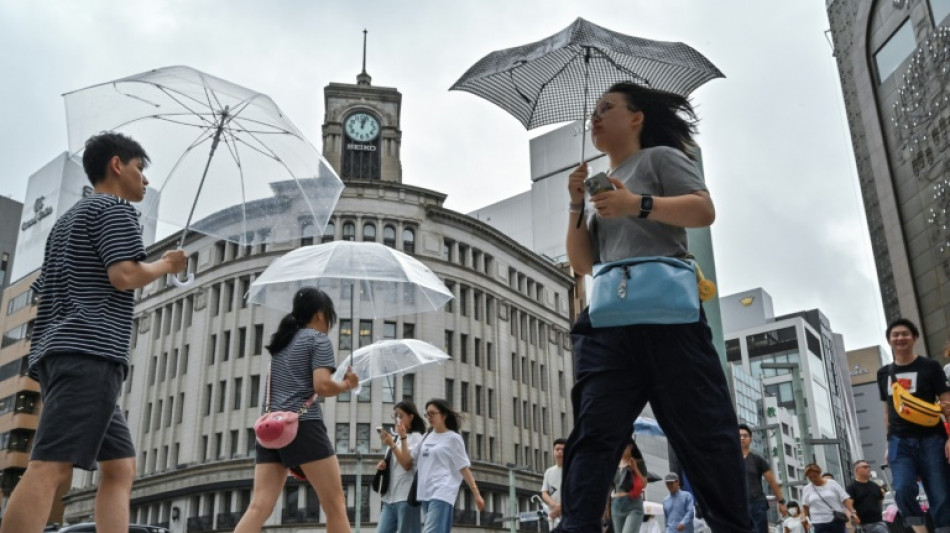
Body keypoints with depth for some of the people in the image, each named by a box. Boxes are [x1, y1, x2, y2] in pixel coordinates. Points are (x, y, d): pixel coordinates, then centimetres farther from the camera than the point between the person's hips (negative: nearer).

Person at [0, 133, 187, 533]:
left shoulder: (68, 219, 29)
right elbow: (124, 276, -13)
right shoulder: (115, 208, 1)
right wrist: (166, 265, 3)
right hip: (90, 353, -10)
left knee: (121, 466, 7)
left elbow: (44, 291, 28)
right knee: (51, 468, -20)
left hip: (59, 353, 10)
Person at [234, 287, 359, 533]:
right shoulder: (319, 339, 0)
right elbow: (322, 385, -12)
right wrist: (346, 384, 4)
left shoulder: (281, 340, 22)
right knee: (335, 506, 0)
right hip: (303, 426, -7)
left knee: (259, 507, -2)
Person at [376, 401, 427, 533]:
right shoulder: (395, 438, 18)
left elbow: (407, 464, -13)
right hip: (390, 497, 7)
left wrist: (391, 444, -15)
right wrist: (382, 465, 4)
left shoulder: (416, 437, -1)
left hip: (406, 497, -7)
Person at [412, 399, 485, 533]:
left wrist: (476, 494, -5)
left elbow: (464, 468, -1)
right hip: (425, 494, 6)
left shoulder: (453, 438, 0)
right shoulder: (426, 437, 16)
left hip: (442, 494, -6)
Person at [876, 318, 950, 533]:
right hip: (900, 443, 2)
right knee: (903, 490, -18)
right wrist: (888, 444, 13)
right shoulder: (884, 373, 12)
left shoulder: (930, 367, 2)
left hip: (931, 440, -2)